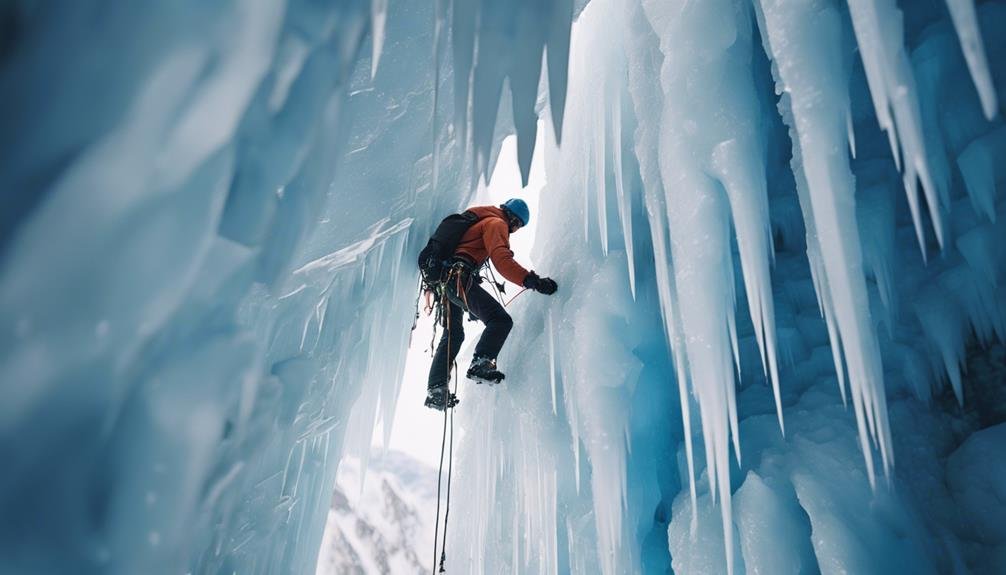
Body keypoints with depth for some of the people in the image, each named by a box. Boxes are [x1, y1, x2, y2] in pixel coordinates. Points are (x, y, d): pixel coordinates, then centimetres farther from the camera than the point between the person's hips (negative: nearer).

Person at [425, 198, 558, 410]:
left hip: (444, 277, 10)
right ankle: (481, 363, -31)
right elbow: (501, 258, -19)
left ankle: (436, 390, 17)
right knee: (501, 320, -16)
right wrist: (532, 281, -28)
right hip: (460, 277, -10)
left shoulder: (479, 220, 31)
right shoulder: (497, 224, 0)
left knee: (453, 334, 18)